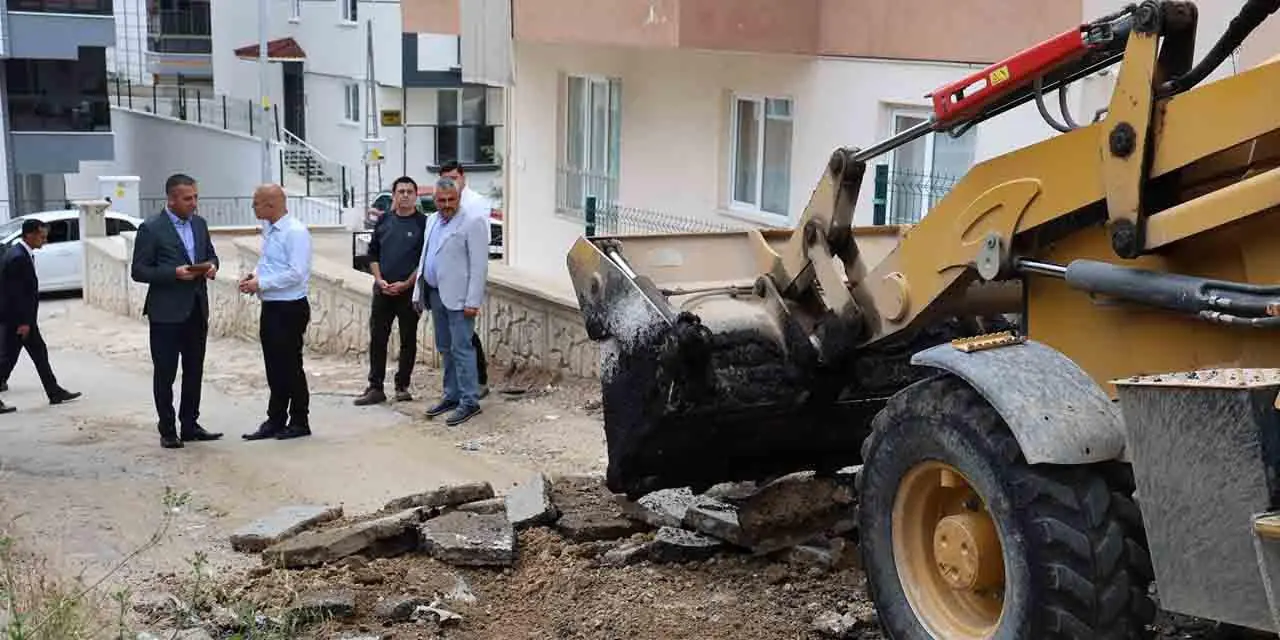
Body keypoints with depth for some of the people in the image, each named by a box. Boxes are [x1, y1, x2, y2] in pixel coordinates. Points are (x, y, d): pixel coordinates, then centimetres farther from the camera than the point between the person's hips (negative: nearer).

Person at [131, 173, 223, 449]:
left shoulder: (199, 224, 9)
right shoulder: (151, 229, -9)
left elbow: (210, 254, 19)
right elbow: (139, 271, -10)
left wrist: (212, 267, -4)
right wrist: (173, 273, -22)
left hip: (196, 309, 6)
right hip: (167, 312, -6)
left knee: (194, 371, 12)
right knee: (165, 374, 3)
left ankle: (190, 426, 22)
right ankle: (167, 431, 11)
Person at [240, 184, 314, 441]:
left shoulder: (295, 232, -17)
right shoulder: (268, 229, 10)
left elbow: (296, 273, -22)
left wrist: (261, 283, -18)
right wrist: (254, 275, 3)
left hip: (290, 309, -8)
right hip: (270, 307, 8)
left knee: (290, 366, 2)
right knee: (274, 366, 14)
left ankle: (299, 422, 15)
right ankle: (276, 420, 24)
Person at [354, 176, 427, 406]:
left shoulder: (423, 223, -2)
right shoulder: (384, 221, 9)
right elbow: (373, 253, 12)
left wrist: (406, 284, -12)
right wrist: (380, 280, -2)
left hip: (409, 290, -3)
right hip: (383, 290, 3)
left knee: (408, 340, 5)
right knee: (377, 339, 2)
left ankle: (402, 386, 15)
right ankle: (375, 388, 7)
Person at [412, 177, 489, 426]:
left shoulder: (472, 223, -8)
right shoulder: (432, 221, 15)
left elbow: (479, 265, -13)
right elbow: (424, 258, 19)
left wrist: (473, 302, -18)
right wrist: (418, 293, 14)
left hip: (458, 298, -8)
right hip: (435, 294, 8)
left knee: (461, 349, -8)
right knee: (445, 349, 14)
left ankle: (470, 401, -2)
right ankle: (451, 396, 23)